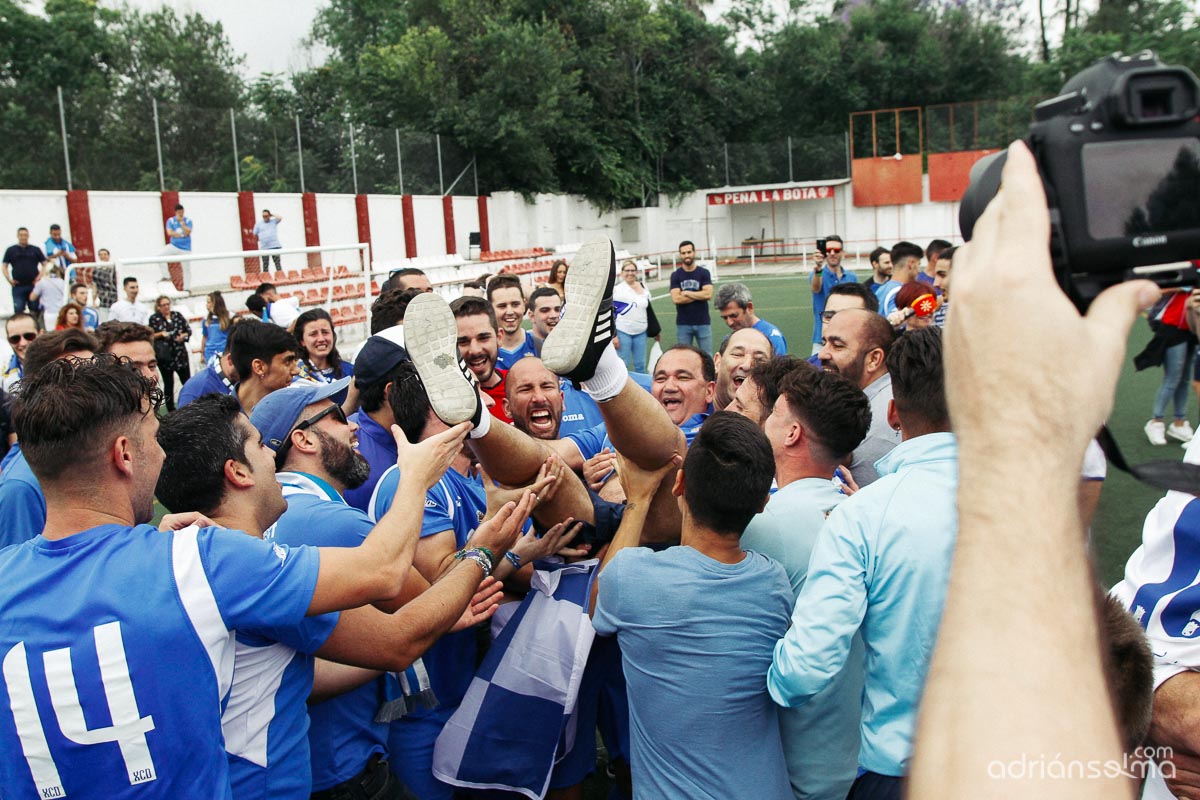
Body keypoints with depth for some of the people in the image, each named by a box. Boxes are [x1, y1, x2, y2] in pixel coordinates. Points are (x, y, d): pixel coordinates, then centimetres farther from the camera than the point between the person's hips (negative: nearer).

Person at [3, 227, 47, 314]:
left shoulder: (36, 250, 8)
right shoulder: (11, 250, 8)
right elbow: (5, 266, 10)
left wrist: (40, 276, -7)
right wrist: (9, 279, -3)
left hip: (34, 285, 0)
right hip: (18, 286, 0)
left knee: (34, 311, 5)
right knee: (18, 311, -1)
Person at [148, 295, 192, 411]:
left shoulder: (177, 315, 8)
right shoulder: (154, 318, 0)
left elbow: (188, 330, 9)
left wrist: (184, 335, -10)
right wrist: (161, 334, -16)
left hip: (180, 354, 2)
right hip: (165, 356, -2)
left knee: (187, 381, 3)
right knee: (168, 384, 5)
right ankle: (171, 410, 12)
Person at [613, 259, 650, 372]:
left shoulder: (644, 288, 9)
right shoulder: (616, 289, -6)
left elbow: (649, 309, 19)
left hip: (641, 332, 5)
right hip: (622, 332, -5)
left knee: (640, 364, 10)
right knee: (623, 364, 0)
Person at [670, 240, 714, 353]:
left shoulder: (704, 273, 1)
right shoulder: (675, 275, 2)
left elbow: (708, 294, -13)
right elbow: (676, 299, -10)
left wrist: (687, 293, -9)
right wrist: (698, 295, -7)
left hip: (703, 323, 0)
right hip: (683, 324, 1)